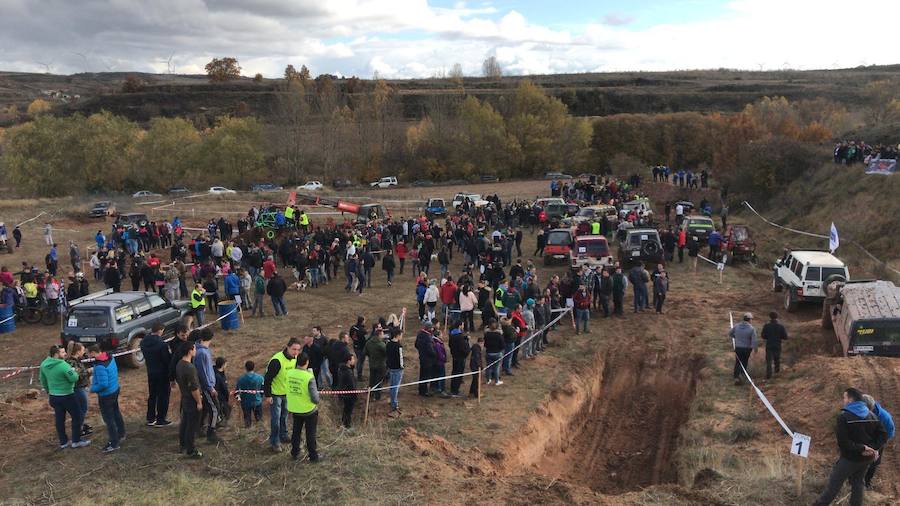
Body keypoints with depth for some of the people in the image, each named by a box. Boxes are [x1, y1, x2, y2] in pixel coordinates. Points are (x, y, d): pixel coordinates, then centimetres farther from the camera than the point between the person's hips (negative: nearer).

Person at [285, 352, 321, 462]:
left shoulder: (289, 373, -14)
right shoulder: (309, 377, -28)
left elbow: (288, 388, 4)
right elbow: (315, 399, -27)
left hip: (294, 409, 4)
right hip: (309, 410, -4)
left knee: (296, 431, 23)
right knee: (310, 433, 14)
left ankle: (295, 453, 37)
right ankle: (313, 456, 26)